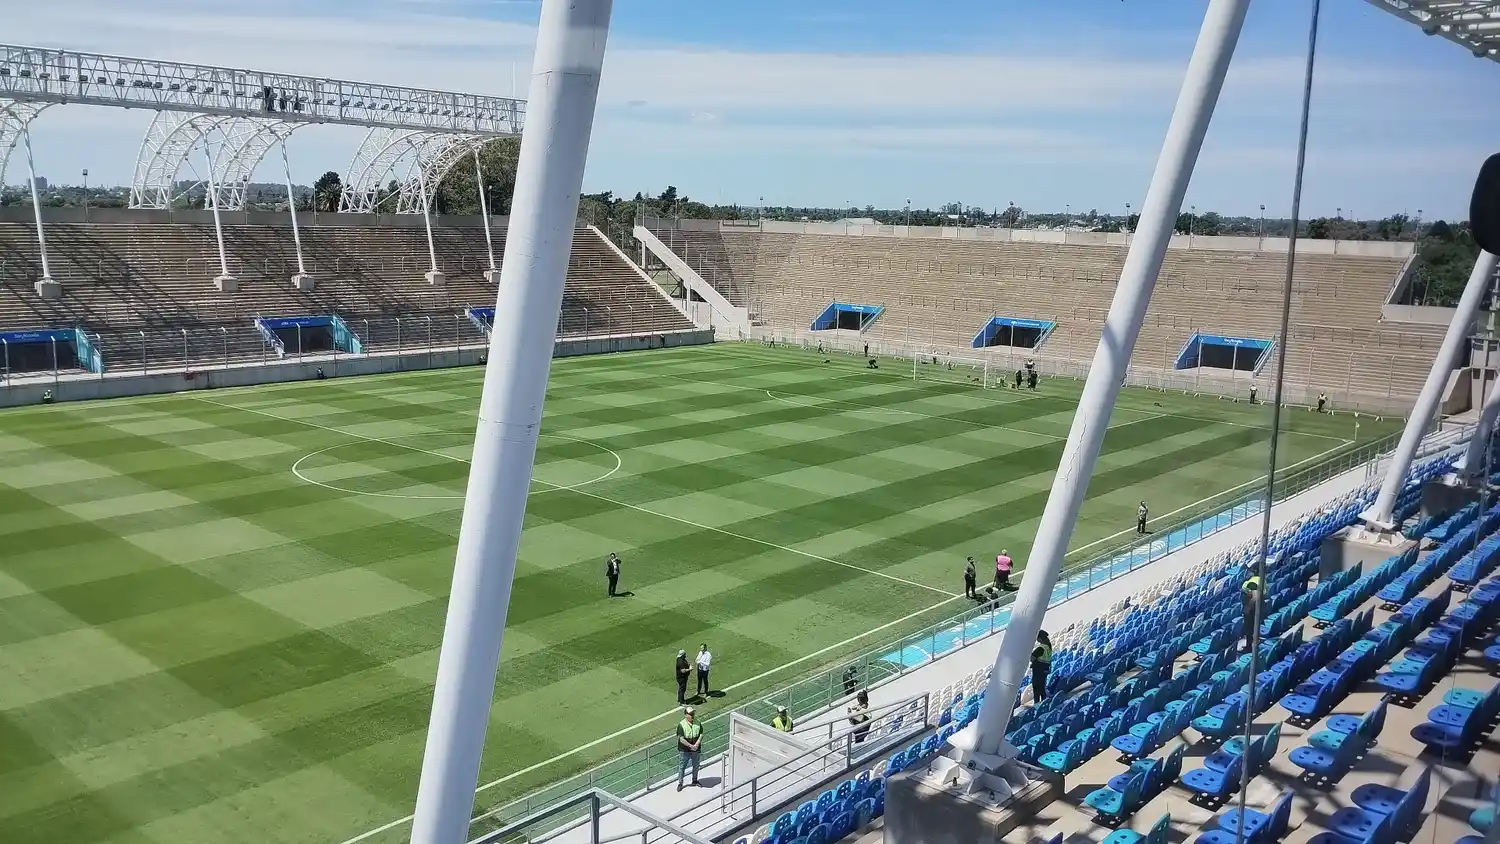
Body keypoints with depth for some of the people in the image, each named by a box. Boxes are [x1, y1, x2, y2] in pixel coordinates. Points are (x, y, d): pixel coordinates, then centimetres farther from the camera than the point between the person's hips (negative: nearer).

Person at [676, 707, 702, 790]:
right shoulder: (681, 725, -16)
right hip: (684, 750, -4)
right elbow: (681, 739, -19)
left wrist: (697, 744, -16)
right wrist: (691, 746, -21)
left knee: (696, 766, 18)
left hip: (696, 749, 4)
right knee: (682, 767, 5)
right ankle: (680, 783, 18)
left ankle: (695, 780, 38)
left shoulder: (697, 723, -3)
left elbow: (701, 734, -2)